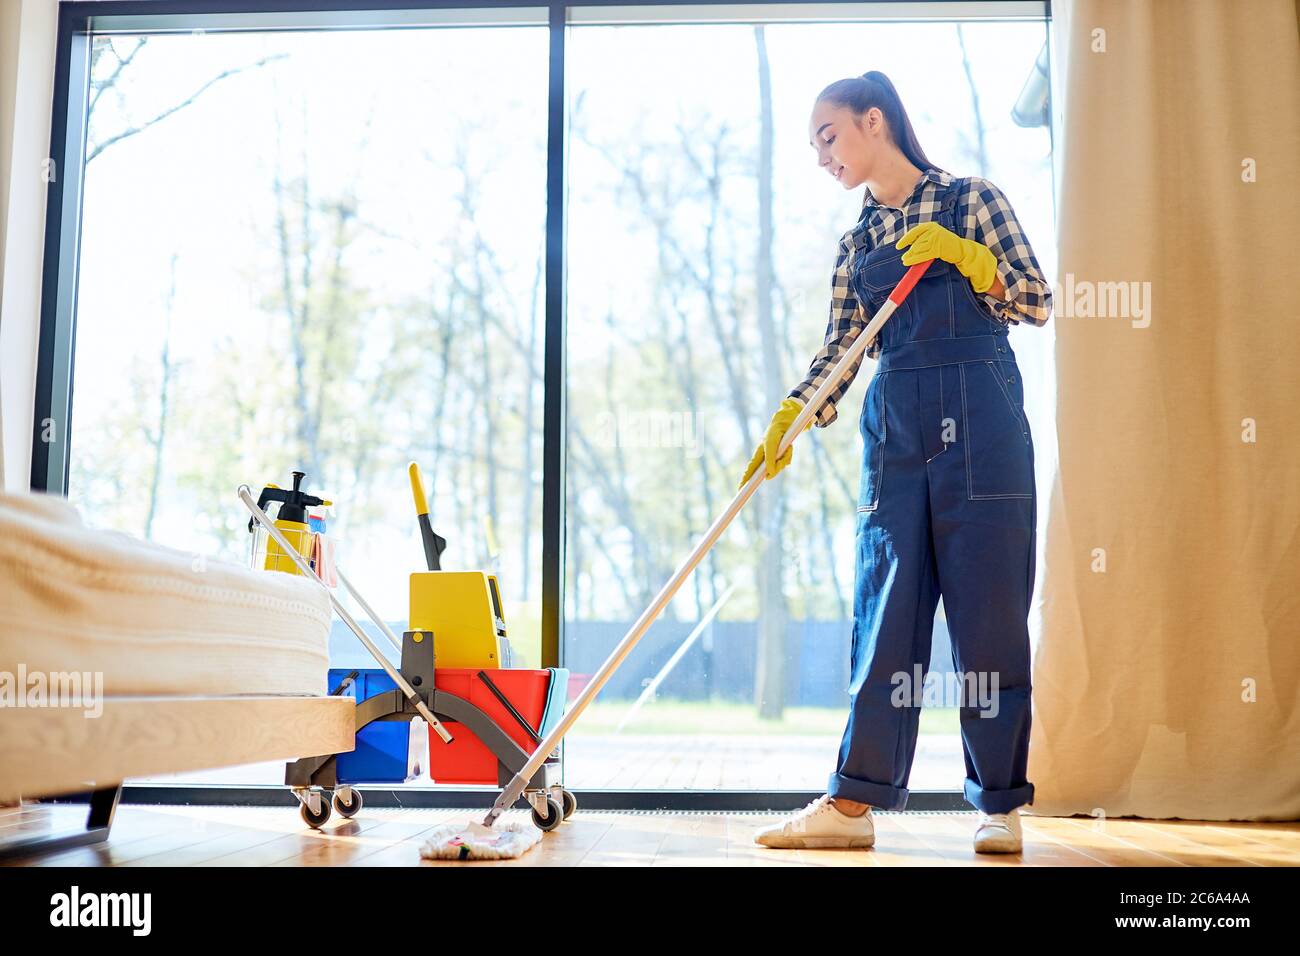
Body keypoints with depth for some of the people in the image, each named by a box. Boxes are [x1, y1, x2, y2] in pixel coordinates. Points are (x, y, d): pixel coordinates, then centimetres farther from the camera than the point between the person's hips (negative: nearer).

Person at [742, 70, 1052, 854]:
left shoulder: (970, 199, 4)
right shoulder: (857, 244, 16)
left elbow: (1039, 301, 0)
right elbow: (839, 349, 9)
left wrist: (960, 253, -14)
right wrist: (788, 421, -6)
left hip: (979, 420, -4)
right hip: (895, 430, 4)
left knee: (989, 610, -2)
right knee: (886, 612, 2)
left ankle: (1002, 806, 6)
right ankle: (854, 802, 4)